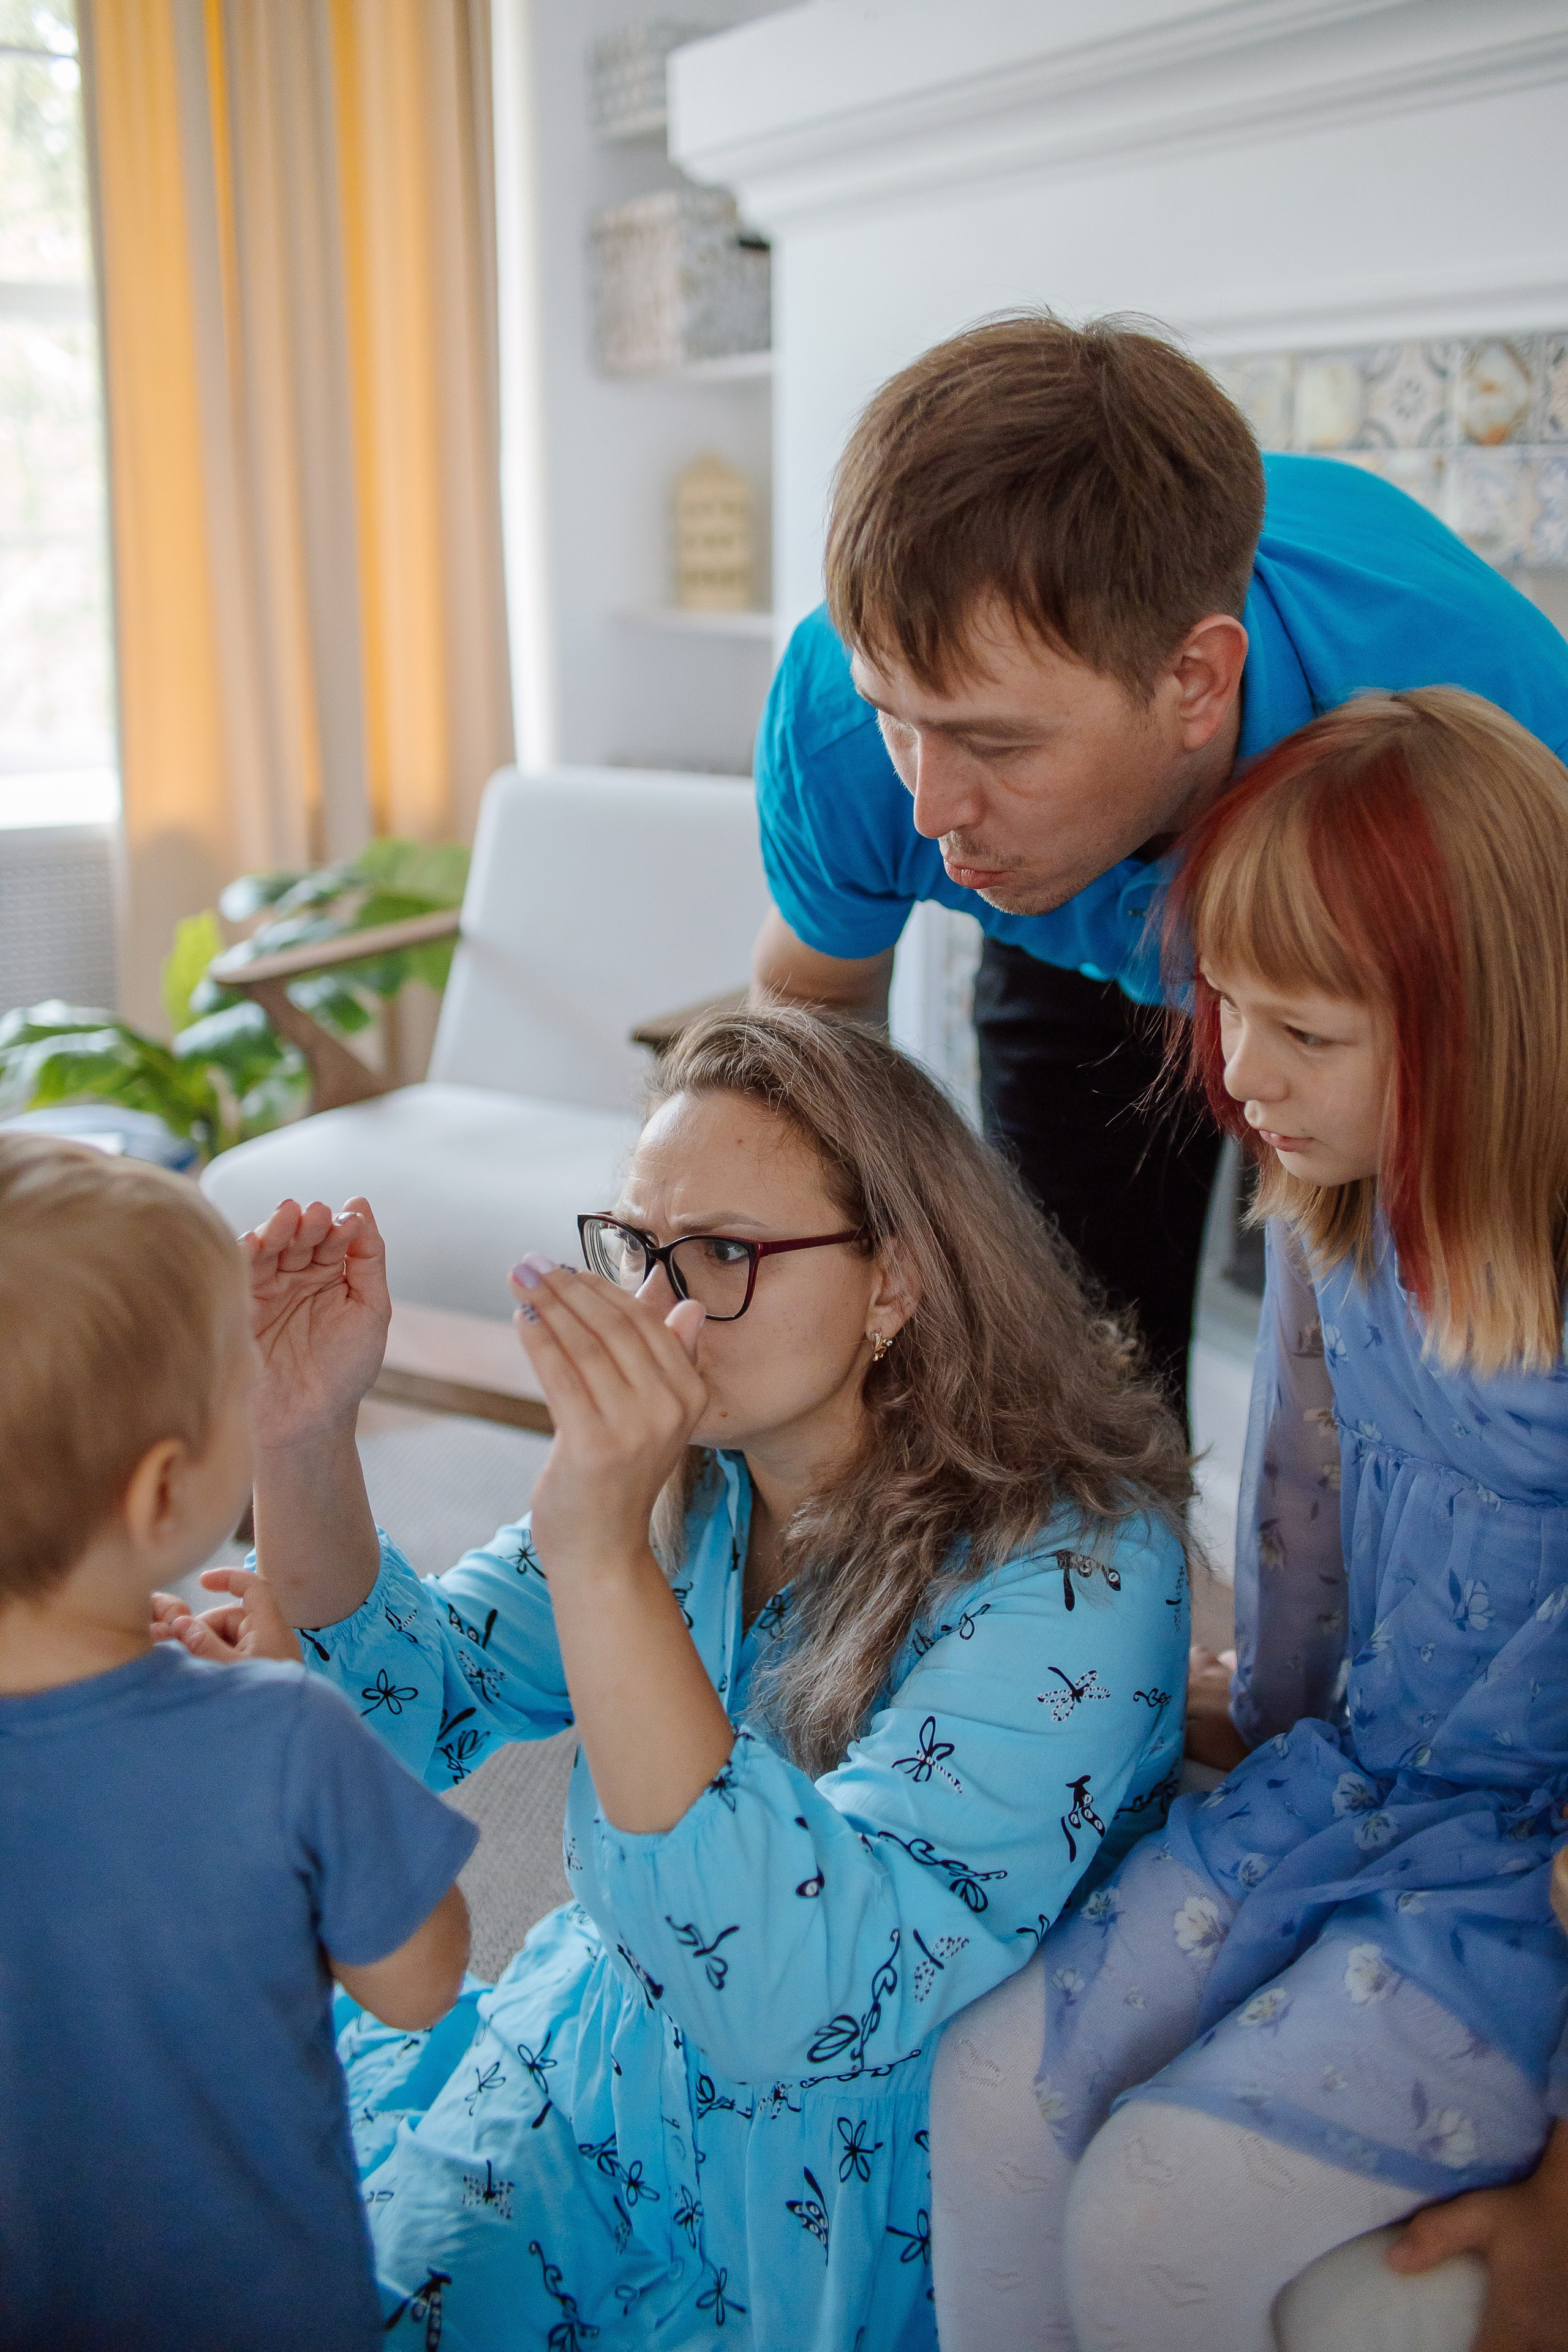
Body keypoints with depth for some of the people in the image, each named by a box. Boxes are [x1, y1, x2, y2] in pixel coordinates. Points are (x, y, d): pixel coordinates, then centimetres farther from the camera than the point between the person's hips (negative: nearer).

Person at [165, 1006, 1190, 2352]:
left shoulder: (1076, 1574, -27)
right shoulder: (691, 1475, -7)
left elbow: (803, 2006, -37)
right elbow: (411, 1710, -3)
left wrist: (601, 1556, -45)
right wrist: (304, 1437, -20)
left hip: (843, 2221, -5)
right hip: (600, 2075, 6)